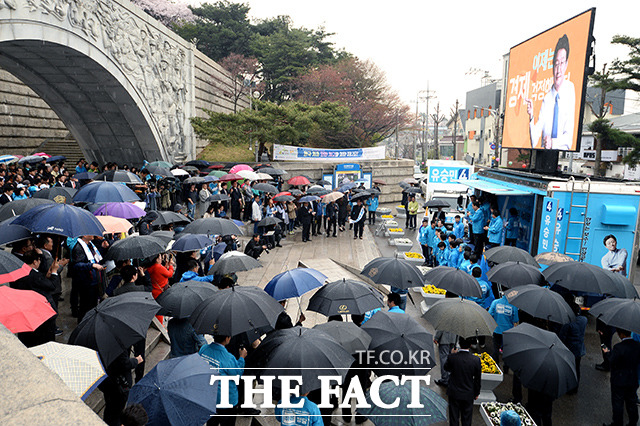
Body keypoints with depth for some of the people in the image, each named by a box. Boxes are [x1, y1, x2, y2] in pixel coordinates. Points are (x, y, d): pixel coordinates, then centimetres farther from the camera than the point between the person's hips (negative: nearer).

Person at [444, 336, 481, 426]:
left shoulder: (452, 357, -21)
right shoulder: (476, 360, -18)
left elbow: (446, 368, 2)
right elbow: (477, 379, -5)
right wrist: (476, 393, 9)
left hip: (454, 393, 0)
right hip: (468, 395, 1)